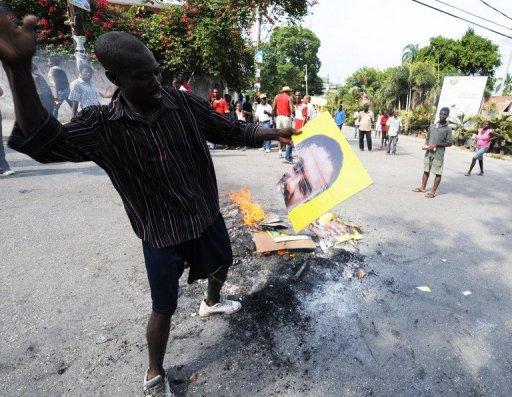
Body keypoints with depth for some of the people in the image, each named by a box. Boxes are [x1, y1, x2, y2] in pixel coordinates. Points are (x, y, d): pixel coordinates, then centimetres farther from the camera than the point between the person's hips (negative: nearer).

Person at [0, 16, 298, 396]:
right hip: (162, 233, -4)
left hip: (207, 215, 5)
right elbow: (44, 142, -34)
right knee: (164, 308, 9)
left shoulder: (186, 104, -9)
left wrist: (274, 133, -8)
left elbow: (231, 131, 1)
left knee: (222, 263, 29)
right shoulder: (102, 126, -17)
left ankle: (211, 302, 65)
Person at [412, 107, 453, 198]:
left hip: (438, 153, -5)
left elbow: (450, 143, -6)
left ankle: (433, 192, 6)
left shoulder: (448, 128, -4)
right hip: (429, 152, 5)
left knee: (438, 173, 0)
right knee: (426, 170, 14)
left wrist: (436, 144, -16)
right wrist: (426, 145, -2)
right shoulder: (432, 126, 10)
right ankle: (423, 187, 27)